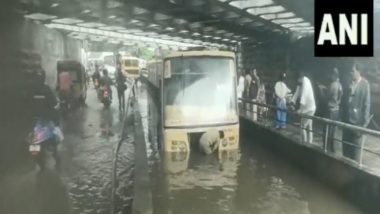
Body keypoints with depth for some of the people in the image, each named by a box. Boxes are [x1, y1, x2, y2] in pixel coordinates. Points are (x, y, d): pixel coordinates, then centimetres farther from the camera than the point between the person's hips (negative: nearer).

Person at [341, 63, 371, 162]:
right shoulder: (350, 83, 7)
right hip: (347, 119, 6)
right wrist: (343, 116, 10)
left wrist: (365, 122, -13)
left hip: (357, 120, -6)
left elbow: (366, 103, -11)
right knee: (346, 143, 13)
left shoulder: (364, 84, -10)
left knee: (356, 145, 4)